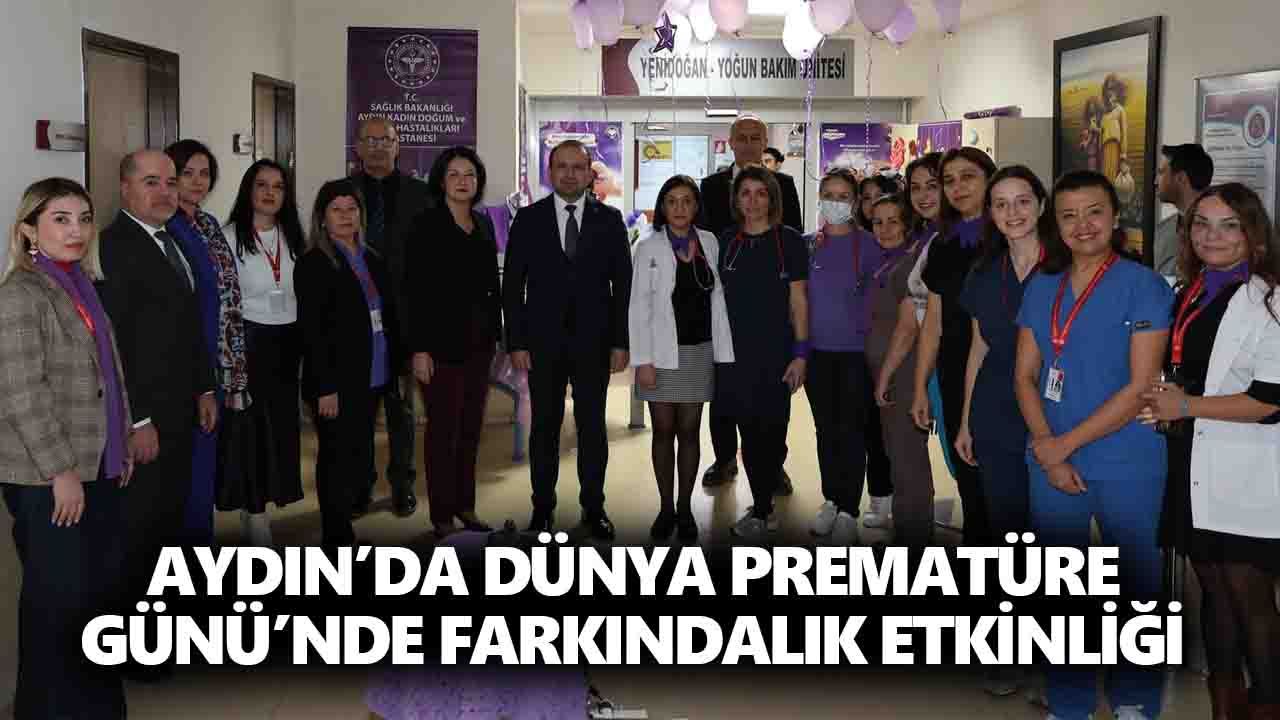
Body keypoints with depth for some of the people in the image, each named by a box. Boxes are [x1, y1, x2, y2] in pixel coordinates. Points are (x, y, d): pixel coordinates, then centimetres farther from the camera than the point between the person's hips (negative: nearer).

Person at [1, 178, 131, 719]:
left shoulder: (81, 288, 12)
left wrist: (121, 446, 15)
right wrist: (61, 469, -18)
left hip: (99, 469, 8)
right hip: (48, 480, -7)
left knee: (98, 587, 14)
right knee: (58, 596, 3)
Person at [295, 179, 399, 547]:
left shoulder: (373, 260, 13)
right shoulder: (313, 264, -7)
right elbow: (312, 331, -12)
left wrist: (395, 369, 9)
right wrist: (325, 387, -18)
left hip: (370, 379, 6)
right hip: (337, 381, -6)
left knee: (361, 458, 10)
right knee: (338, 460, 0)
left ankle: (342, 528, 22)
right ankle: (336, 538, 9)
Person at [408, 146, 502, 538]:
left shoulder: (484, 223, 10)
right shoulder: (427, 225, -7)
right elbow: (417, 290, -11)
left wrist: (496, 333, 9)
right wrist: (419, 348, -15)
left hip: (479, 340, 6)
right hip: (443, 340, -6)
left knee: (471, 426, 12)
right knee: (443, 427, 1)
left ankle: (466, 505, 24)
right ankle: (442, 514, 10)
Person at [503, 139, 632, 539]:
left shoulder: (609, 219, 3)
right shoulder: (528, 219, 2)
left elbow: (622, 284, 2)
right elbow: (513, 285, 2)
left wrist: (620, 342, -4)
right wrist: (515, 342, -5)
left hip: (593, 342, 0)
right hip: (543, 342, 0)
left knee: (592, 426, 7)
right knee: (545, 427, 8)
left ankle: (593, 507, 18)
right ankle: (543, 508, 19)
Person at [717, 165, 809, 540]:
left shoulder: (789, 241, 0)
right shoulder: (726, 241, 8)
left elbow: (798, 299, 0)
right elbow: (717, 297, 13)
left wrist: (800, 353, -6)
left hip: (775, 350, -3)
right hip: (734, 351, 3)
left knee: (769, 431, -1)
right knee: (749, 432, 5)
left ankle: (760, 512, 10)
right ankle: (764, 509, 15)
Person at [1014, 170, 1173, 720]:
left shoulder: (1144, 287, -7)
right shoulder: (1041, 288, 7)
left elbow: (1141, 385, -13)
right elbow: (1025, 375, 7)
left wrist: (1065, 443, -14)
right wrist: (1046, 448, -8)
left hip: (1126, 466, -4)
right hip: (1052, 465, 4)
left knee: (1133, 586, 8)